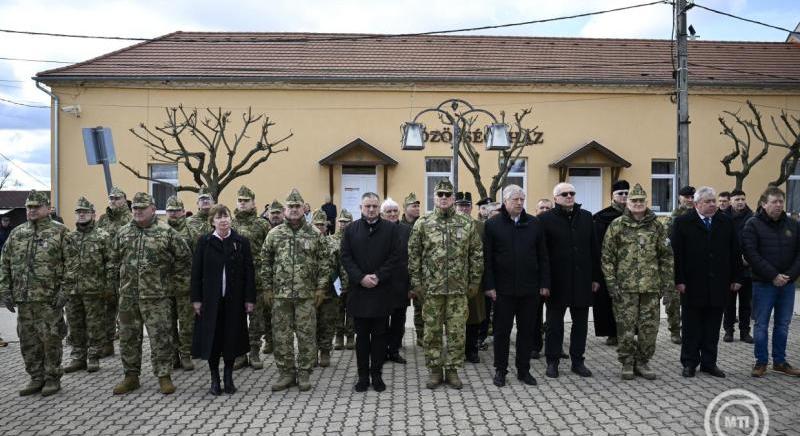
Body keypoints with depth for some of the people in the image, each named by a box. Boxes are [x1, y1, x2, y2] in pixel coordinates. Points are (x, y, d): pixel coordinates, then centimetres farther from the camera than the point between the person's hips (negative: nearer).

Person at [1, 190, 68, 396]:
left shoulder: (60, 232, -2)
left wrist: (63, 291, -13)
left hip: (49, 298, -5)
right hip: (23, 298, 5)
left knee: (51, 340, 0)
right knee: (28, 341, 11)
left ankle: (52, 379, 13)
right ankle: (37, 378, 23)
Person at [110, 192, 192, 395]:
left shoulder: (167, 232, -4)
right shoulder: (123, 232, 9)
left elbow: (185, 257, 1)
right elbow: (114, 260, 20)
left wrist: (167, 272, 3)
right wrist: (120, 280, 13)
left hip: (157, 296, -4)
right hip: (128, 296, 4)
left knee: (161, 337, -2)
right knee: (128, 337, 11)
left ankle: (164, 376, 10)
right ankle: (131, 376, 24)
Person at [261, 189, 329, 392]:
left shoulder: (314, 234, 2)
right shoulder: (274, 234, 4)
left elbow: (323, 262, 3)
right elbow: (265, 263, 7)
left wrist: (321, 287, -3)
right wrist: (267, 289, 4)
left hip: (307, 294, -1)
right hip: (280, 294, 1)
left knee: (307, 335, 3)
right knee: (281, 336, 6)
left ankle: (304, 373, 16)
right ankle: (286, 373, 19)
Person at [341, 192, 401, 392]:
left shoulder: (391, 229, 3)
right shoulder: (351, 229, 6)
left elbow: (395, 257, -2)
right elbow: (346, 257, 1)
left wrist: (378, 277, -13)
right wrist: (361, 278, -12)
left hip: (382, 291, -1)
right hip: (359, 291, 1)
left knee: (380, 335, 6)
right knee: (361, 336, 7)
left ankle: (376, 374, 16)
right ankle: (363, 375, 15)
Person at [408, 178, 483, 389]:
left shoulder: (467, 224, 3)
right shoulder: (422, 224, 0)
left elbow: (477, 254, 6)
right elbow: (413, 255, 2)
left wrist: (474, 281, 3)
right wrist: (416, 282, -2)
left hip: (459, 289, 1)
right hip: (431, 288, 0)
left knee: (457, 332, 5)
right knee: (432, 331, 7)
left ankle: (452, 370, 19)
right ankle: (434, 370, 20)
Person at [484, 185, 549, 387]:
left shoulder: (534, 224, 7)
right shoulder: (492, 225, -1)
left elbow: (543, 256, 8)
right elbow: (487, 258, -3)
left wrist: (544, 283, 3)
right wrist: (489, 285, -8)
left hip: (529, 287, 3)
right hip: (503, 289, -2)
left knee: (527, 330, 10)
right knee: (502, 330, 6)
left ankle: (524, 369, 22)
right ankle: (500, 370, 19)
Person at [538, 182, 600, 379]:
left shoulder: (586, 217, 9)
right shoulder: (545, 219, -4)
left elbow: (594, 249, 11)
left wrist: (596, 277, 8)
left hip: (582, 281, 4)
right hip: (557, 282, -4)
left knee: (581, 323, 11)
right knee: (554, 324, 6)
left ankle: (578, 361, 24)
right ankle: (552, 362, 17)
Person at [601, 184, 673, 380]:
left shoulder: (657, 226, 8)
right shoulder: (616, 225, 0)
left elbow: (666, 255, 11)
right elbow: (607, 256, -1)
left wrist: (666, 280, 5)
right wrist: (611, 282, -7)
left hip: (651, 286, 2)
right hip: (625, 286, -2)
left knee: (649, 326, 5)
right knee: (626, 327, 1)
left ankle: (642, 362, 21)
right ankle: (627, 362, 16)